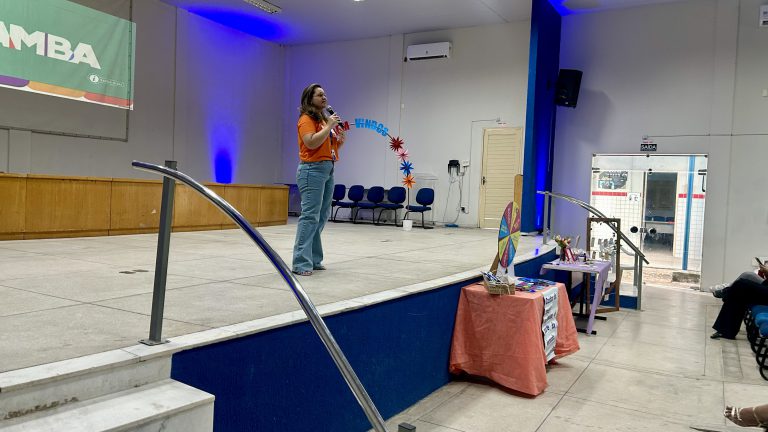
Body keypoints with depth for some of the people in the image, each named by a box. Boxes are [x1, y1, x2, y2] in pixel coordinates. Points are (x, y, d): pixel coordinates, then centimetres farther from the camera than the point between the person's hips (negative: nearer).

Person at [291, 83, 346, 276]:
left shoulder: (325, 119, 19)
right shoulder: (306, 119, -5)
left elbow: (332, 147, 24)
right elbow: (311, 142, -20)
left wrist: (341, 138, 5)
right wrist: (329, 126, -14)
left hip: (328, 169, 9)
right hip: (312, 169, -9)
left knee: (322, 216, 9)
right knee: (310, 216, -13)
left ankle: (314, 259, 16)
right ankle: (301, 263, -11)